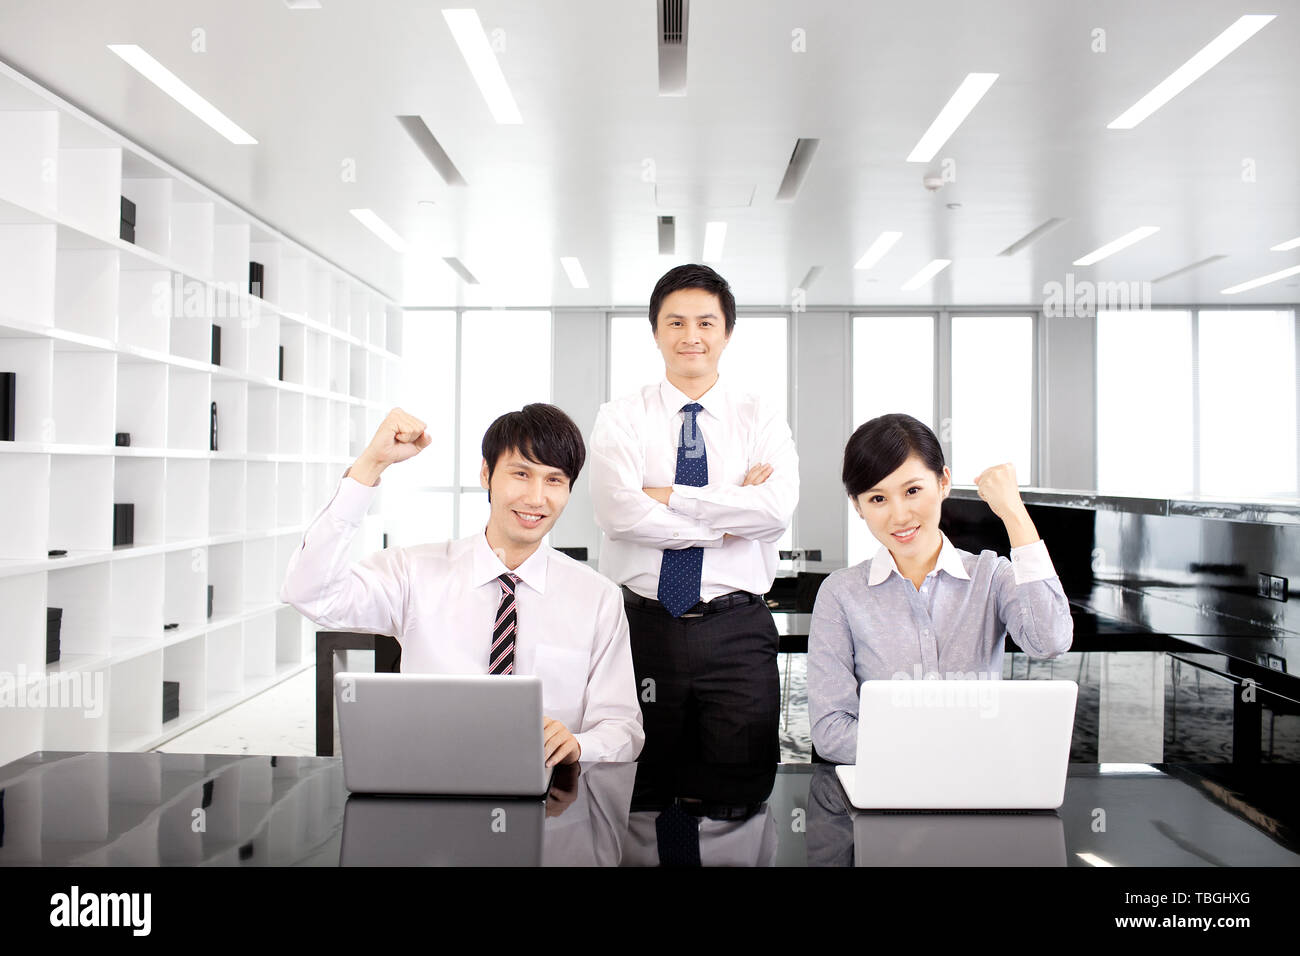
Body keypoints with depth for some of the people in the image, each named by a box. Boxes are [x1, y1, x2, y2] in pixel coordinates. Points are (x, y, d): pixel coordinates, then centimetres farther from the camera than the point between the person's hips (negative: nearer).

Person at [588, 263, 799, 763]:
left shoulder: (761, 418, 5)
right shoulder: (620, 418, 4)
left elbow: (776, 508, -13)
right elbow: (619, 511, -13)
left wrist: (669, 497, -12)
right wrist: (728, 520, -11)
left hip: (737, 633, 0)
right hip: (643, 626, 0)